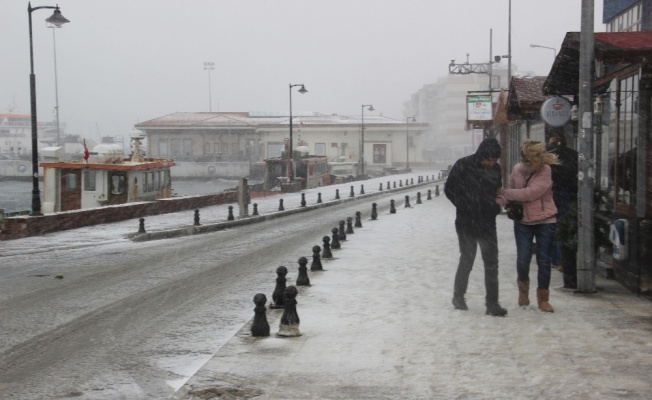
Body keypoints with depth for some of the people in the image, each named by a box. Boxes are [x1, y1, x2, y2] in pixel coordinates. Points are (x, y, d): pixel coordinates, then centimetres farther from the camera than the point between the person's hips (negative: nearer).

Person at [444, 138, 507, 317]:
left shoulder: (495, 168, 3)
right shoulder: (463, 165, -12)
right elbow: (449, 189, -4)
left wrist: (496, 208, 1)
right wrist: (464, 207, -7)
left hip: (488, 224, 4)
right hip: (466, 223, -4)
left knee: (492, 263, 3)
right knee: (467, 260, 7)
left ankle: (492, 303, 12)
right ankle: (458, 296, 25)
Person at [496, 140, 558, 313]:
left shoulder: (545, 171, -16)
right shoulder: (517, 169, -1)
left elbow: (531, 193, -24)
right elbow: (512, 192, 10)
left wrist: (504, 193, -18)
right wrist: (501, 200, -12)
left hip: (545, 222, -3)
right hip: (522, 221, 3)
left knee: (544, 261, 3)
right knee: (523, 259, -5)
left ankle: (543, 298, 20)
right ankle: (523, 286, 26)